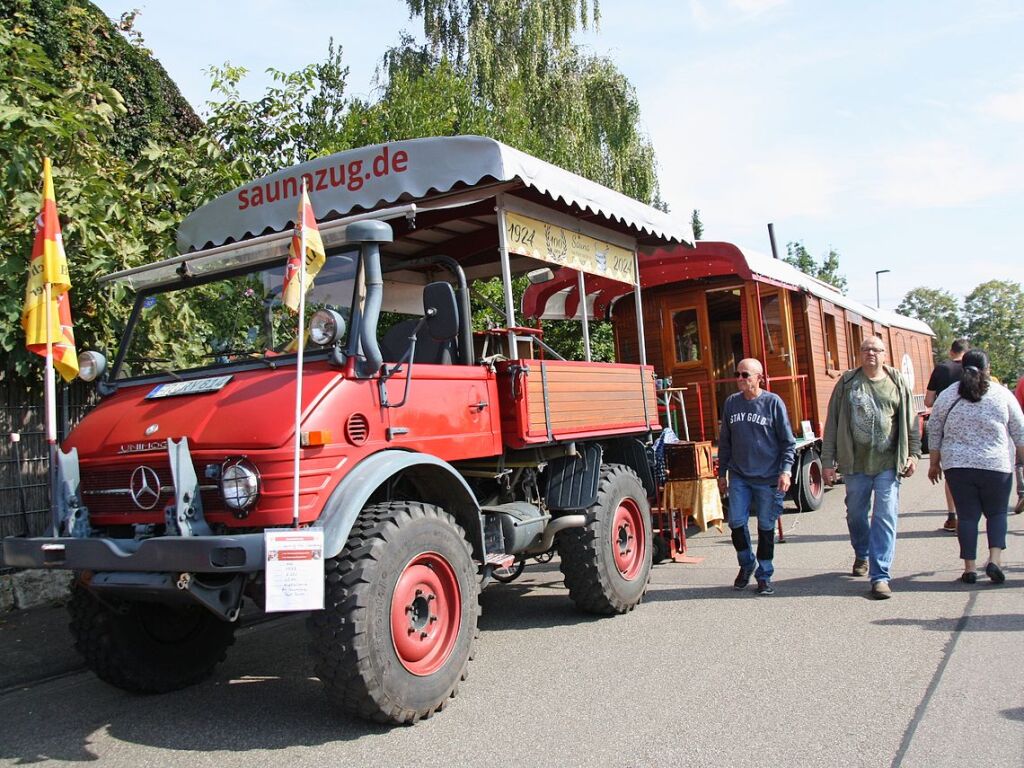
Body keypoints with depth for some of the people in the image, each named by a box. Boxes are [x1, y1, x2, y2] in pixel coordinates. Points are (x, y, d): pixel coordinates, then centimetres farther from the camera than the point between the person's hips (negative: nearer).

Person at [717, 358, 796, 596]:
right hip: (739, 476, 3)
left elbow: (788, 441, -1)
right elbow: (725, 441, 14)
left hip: (768, 478, -3)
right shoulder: (731, 403, 6)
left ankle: (764, 576, 19)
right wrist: (722, 473, 14)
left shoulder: (773, 402, -5)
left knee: (766, 527, 5)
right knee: (736, 522, -2)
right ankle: (746, 564, 23)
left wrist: (785, 470, -11)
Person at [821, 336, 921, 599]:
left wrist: (913, 453, 2)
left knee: (885, 517, -6)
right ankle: (862, 554, 42)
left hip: (888, 464, -1)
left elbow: (910, 420, 10)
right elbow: (832, 423, 3)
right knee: (855, 514, 14)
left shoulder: (897, 382, 5)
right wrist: (828, 461, 0)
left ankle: (880, 577, -3)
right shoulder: (847, 383, 4)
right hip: (855, 464, 1)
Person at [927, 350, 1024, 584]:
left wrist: (934, 463, 14)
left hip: (957, 466, 1)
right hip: (995, 466, -1)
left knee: (967, 515, 6)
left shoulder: (947, 395, 4)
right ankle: (995, 560, -2)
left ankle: (969, 568, 6)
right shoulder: (1002, 394, 2)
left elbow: (934, 433, 7)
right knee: (996, 513, 13)